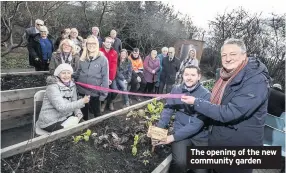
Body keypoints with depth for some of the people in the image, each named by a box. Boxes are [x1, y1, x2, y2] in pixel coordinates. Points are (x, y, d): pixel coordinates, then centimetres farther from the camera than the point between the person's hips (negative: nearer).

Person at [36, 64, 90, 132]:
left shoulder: (72, 85, 3)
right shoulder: (52, 87, -19)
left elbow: (74, 102, 3)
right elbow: (61, 107, -28)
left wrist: (78, 113, -17)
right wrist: (82, 101, -29)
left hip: (66, 116, 7)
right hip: (50, 122, -6)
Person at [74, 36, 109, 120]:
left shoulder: (103, 59, -9)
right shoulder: (82, 58, 4)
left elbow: (105, 77, -10)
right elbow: (78, 73, 14)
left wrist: (103, 93, -13)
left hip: (95, 92, -4)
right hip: (82, 91, 4)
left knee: (96, 113, 13)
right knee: (83, 113, 20)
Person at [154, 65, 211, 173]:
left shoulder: (206, 94, -13)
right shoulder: (176, 90, -1)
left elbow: (198, 123, -20)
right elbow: (167, 111, -2)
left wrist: (173, 137, -25)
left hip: (201, 135, 0)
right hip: (180, 131, 1)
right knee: (179, 163, -22)